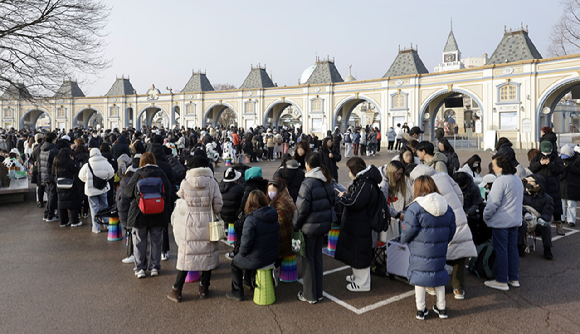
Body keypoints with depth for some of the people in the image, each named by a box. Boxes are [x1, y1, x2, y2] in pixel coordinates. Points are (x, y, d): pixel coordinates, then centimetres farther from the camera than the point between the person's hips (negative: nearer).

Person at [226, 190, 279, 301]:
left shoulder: (251, 219, -26)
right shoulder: (274, 215, -4)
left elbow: (246, 242, -23)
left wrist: (241, 253, -2)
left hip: (257, 260, -6)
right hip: (273, 257, 6)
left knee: (235, 263, 22)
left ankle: (237, 293, 30)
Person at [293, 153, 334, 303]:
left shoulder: (308, 184, -20)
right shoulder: (327, 182, 3)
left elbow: (301, 209, -18)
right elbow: (331, 202, 11)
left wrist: (295, 225, -5)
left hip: (309, 227, -7)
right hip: (324, 224, 7)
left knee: (308, 259, 7)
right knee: (318, 257, 18)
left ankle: (309, 295, 18)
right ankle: (318, 293, 29)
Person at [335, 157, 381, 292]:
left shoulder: (365, 185, -24)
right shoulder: (361, 181, 10)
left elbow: (355, 203, -28)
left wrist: (342, 197, -12)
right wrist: (347, 194, 2)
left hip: (360, 226, -11)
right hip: (355, 225, 11)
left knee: (359, 253, 2)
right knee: (353, 251, 23)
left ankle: (363, 283, 16)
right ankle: (357, 275, 40)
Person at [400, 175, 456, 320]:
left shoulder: (415, 208, -18)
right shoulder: (447, 208, 0)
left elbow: (407, 233, -14)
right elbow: (451, 231, 9)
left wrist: (403, 239, 8)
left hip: (420, 253, -4)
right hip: (440, 252, 5)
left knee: (419, 276, 11)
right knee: (439, 274, 21)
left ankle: (421, 309, 22)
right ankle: (441, 308, 32)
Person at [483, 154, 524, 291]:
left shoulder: (501, 181, -20)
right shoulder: (518, 180, 10)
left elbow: (493, 202, -21)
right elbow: (520, 201, 19)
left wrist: (486, 217, -8)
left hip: (501, 222, -9)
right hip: (515, 221, 9)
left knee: (501, 251, 0)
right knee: (512, 249, 15)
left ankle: (501, 281, 7)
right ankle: (514, 278, 23)